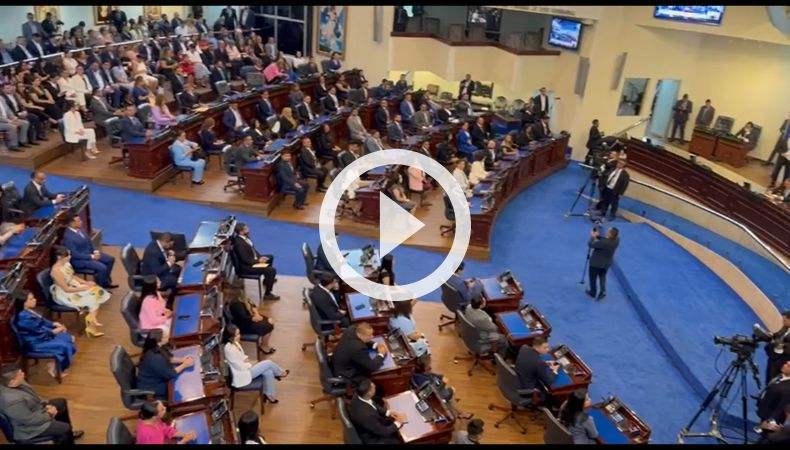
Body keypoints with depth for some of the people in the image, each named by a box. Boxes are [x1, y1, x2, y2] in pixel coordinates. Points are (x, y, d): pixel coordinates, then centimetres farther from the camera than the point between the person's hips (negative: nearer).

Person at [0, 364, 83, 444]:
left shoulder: (16, 384, -14)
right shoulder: (12, 400, -40)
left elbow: (33, 396, 5)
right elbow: (31, 420, -29)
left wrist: (46, 405, -5)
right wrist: (49, 415, -12)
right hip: (29, 425, -10)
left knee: (62, 403, 21)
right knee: (65, 428, -8)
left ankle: (68, 433, 38)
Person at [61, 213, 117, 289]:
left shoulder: (79, 229, 0)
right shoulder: (68, 237, -26)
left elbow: (89, 241, 13)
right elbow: (75, 254, -26)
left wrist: (95, 251, -2)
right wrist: (91, 257, -22)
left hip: (89, 252, 9)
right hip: (78, 260, -9)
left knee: (110, 259, 5)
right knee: (102, 267, -24)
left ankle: (106, 282, 17)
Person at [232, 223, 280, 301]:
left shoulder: (245, 237, -1)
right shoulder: (239, 243, -30)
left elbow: (252, 249, 12)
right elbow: (246, 260, -28)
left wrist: (260, 257, -1)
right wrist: (258, 261, -17)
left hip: (253, 259, 11)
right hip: (246, 267, -11)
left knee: (270, 257, 27)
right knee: (272, 270, -19)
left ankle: (267, 279, 44)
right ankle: (267, 294, -8)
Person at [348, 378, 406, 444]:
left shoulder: (358, 397, -19)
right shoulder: (366, 414, -42)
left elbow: (374, 406, 3)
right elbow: (383, 432, -27)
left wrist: (388, 412, -8)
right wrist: (398, 423, -14)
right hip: (372, 438, -7)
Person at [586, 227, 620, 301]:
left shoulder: (604, 243, -39)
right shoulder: (617, 240, -17)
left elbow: (590, 245, -27)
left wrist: (593, 237, -12)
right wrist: (598, 236, -11)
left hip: (596, 262, -6)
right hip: (607, 262, 6)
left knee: (593, 277, 18)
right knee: (602, 276, 31)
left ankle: (593, 292, 37)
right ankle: (603, 291, 23)